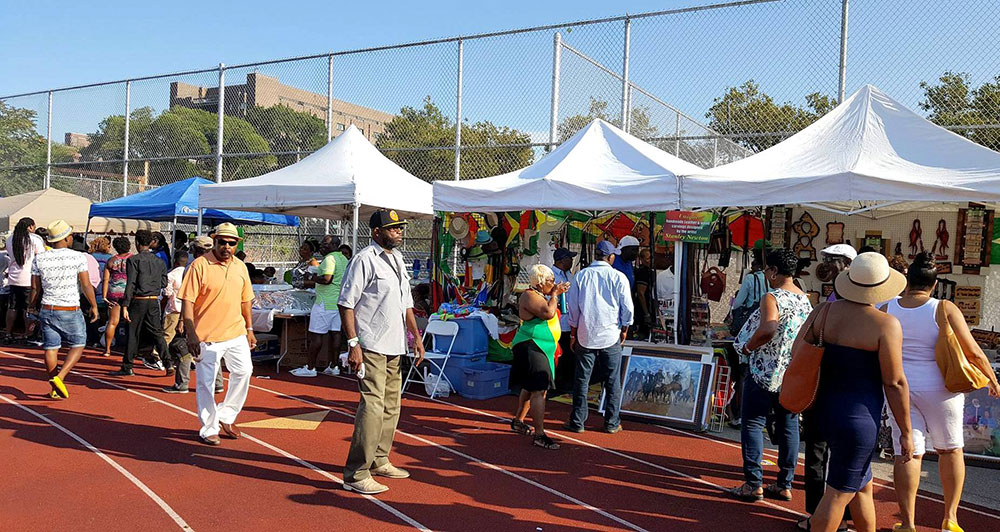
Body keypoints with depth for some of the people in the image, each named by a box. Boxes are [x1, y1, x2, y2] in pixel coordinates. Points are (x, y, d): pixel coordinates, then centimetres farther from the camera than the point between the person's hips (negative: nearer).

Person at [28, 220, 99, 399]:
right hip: (70, 311, -4)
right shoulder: (78, 257, -10)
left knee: (51, 348, 9)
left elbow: (35, 288, 5)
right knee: (78, 345, 10)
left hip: (47, 310, 4)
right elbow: (86, 285, -11)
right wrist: (94, 306, 0)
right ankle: (59, 377, -7)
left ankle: (55, 389, 15)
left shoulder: (39, 259, 1)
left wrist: (33, 308, 18)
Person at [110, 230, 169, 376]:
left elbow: (130, 284, -13)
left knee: (133, 334, 4)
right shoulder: (159, 261, 6)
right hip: (154, 301, 4)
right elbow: (164, 283, 8)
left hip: (138, 301, -4)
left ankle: (127, 368, 12)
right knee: (157, 333, 10)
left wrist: (125, 306, -13)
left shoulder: (134, 260, -7)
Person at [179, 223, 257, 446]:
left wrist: (249, 329, 13)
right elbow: (187, 301, -11)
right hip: (207, 336, -5)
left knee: (244, 371, 7)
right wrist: (191, 334, -17)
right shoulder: (200, 265, -9)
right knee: (206, 382, 2)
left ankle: (226, 416, 26)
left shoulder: (240, 267, 8)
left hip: (236, 333, 5)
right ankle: (209, 429, 17)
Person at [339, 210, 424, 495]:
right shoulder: (364, 260, -10)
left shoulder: (398, 259, 15)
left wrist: (416, 337, 19)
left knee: (391, 406, 15)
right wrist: (353, 344, -19)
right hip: (371, 347, -9)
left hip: (394, 348, 9)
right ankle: (355, 475, -4)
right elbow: (346, 303, -14)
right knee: (373, 407, -11)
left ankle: (378, 461, 31)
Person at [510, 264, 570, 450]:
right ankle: (540, 435, -14)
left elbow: (552, 312, 28)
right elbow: (548, 313, -26)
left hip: (540, 349, 11)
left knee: (530, 387, 21)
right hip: (531, 347, -11)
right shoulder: (530, 296, -16)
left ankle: (518, 421, 35)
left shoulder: (539, 295, 16)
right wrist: (555, 294, -11)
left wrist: (557, 294, 16)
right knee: (539, 391, -14)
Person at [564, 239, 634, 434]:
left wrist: (574, 332, 13)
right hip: (611, 336, -1)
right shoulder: (618, 277, -4)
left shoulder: (581, 275, 0)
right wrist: (624, 330, 13)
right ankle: (611, 423, 14)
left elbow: (573, 307, 4)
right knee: (612, 381, 9)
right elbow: (627, 308, -1)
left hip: (586, 335, 1)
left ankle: (577, 422, 12)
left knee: (582, 379, 8)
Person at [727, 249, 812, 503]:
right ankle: (785, 485, 18)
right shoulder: (806, 299, 9)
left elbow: (768, 329, -31)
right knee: (788, 427, 12)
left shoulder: (772, 298, -15)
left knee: (753, 424, 2)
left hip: (765, 372, -7)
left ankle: (753, 484, 3)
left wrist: (748, 347, -17)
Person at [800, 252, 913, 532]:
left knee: (862, 486, 23)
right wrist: (906, 432, -3)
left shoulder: (824, 311, -1)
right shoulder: (886, 324, -16)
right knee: (839, 493, 5)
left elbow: (797, 351, 5)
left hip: (824, 408, 6)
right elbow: (894, 383, -13)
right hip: (858, 416, -6)